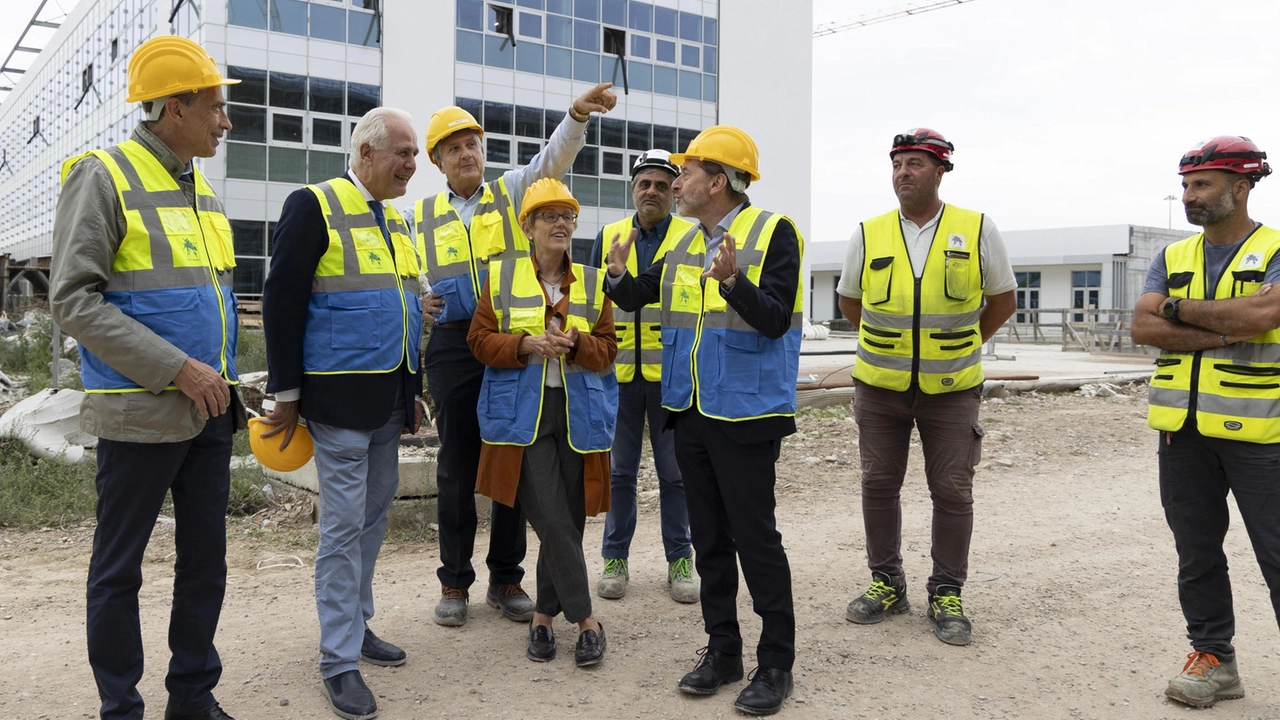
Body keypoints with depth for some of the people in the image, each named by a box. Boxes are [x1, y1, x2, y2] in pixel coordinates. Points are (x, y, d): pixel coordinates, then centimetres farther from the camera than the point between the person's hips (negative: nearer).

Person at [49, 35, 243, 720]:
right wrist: (178, 368, -20)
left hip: (208, 410, 7)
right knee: (119, 568, 7)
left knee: (206, 559, 12)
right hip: (140, 414, -7)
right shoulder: (103, 177, -8)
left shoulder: (201, 188, 14)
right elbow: (73, 300, -15)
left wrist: (226, 382, 14)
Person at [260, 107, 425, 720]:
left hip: (389, 400, 8)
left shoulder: (395, 220, 15)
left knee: (373, 516, 14)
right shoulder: (314, 207, -9)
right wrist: (287, 393, -12)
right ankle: (338, 659, 8)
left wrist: (412, 390, 18)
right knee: (343, 525, -3)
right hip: (340, 395, -8)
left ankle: (356, 623, 30)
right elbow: (282, 302, -11)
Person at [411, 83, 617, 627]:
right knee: (457, 465, 5)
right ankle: (455, 583, 17)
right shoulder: (423, 215, 13)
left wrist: (577, 115, -27)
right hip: (452, 346, 1)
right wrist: (420, 303, -7)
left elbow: (552, 159, -9)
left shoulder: (511, 192, 9)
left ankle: (506, 579, 18)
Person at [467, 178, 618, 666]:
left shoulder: (592, 281, 9)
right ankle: (586, 621, 2)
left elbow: (607, 348, 7)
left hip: (579, 413, 3)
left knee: (565, 521, 6)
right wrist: (524, 345, -15)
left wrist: (576, 344, -15)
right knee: (553, 521, -10)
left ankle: (544, 615, 23)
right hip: (523, 414, -2)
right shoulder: (501, 276, 4)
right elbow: (480, 339, 3)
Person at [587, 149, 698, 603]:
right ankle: (615, 559, 21)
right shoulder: (608, 237, 8)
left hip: (672, 373, -2)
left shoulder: (692, 239, 1)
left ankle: (679, 561, 19)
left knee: (675, 473, 7)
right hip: (619, 372, 2)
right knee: (619, 471, 9)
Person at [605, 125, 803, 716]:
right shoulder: (684, 244, 12)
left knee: (755, 537, -1)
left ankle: (775, 663, 13)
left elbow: (774, 319, -17)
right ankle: (722, 650, 27)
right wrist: (618, 273, -7)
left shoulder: (772, 232, -8)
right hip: (691, 413, 7)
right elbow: (636, 297, 13)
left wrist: (733, 280, -33)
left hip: (745, 414, -7)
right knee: (708, 536, 14)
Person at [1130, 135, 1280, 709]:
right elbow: (1143, 327, -4)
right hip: (1183, 429, 5)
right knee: (1196, 553, 11)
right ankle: (1213, 656, 24)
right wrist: (1229, 331, -13)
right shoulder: (1172, 259, 10)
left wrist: (1180, 308, -9)